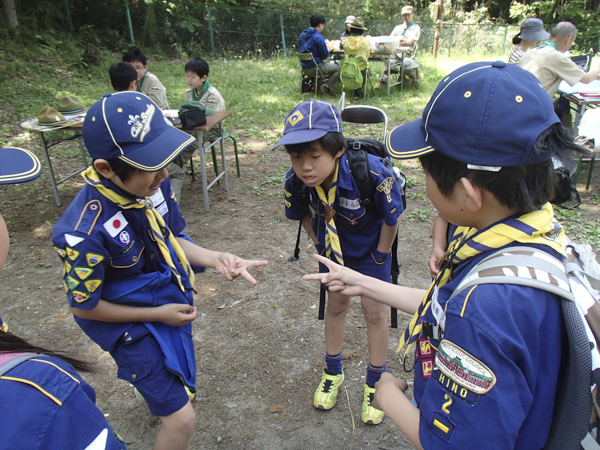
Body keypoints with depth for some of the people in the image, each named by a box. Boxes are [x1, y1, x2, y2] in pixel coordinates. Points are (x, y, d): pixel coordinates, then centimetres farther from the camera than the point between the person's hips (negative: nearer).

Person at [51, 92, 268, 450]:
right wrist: (159, 315, -14)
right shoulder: (84, 232, -36)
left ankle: (156, 390, 73)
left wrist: (214, 258, -21)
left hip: (172, 302, 7)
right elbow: (84, 306, -19)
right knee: (181, 419, -3)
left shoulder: (151, 184, -20)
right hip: (132, 324, -6)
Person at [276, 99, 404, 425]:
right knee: (336, 304, 18)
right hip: (334, 248, 3)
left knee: (373, 310, 7)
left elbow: (392, 216, -21)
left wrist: (380, 256, -11)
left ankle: (375, 384, 32)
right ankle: (332, 373, 42)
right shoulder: (295, 181, -27)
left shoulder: (370, 172, -40)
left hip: (370, 248, -3)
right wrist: (319, 244, 2)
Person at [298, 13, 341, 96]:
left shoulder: (302, 35, 6)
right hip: (314, 68, -8)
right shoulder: (318, 37, -18)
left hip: (304, 68, 9)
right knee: (337, 68, 3)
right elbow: (325, 55, -16)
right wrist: (327, 51, 9)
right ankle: (326, 88, -2)